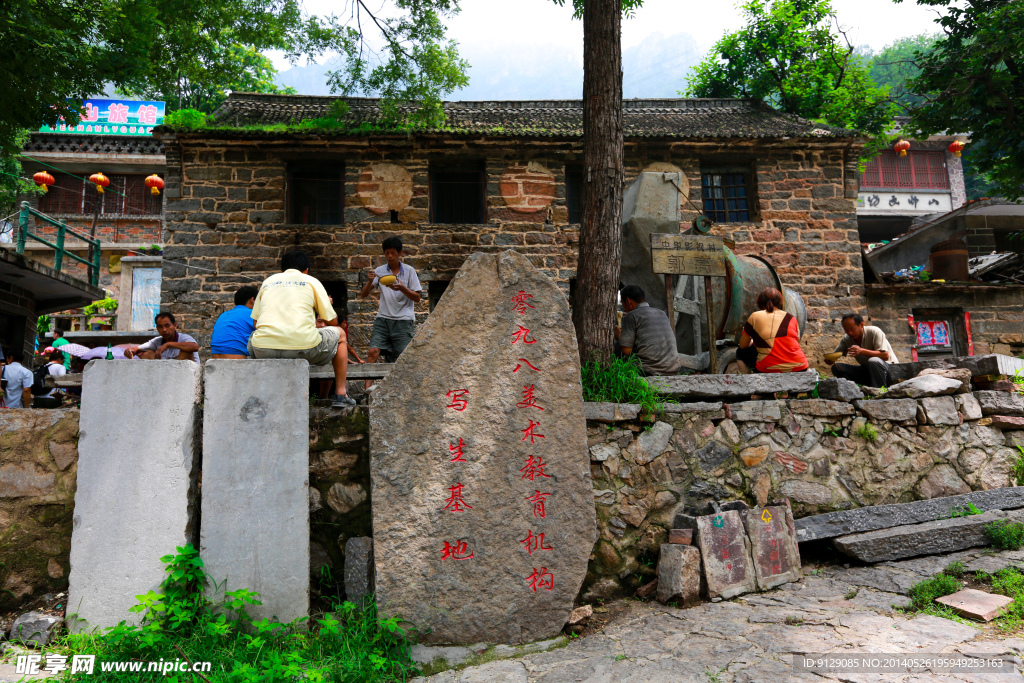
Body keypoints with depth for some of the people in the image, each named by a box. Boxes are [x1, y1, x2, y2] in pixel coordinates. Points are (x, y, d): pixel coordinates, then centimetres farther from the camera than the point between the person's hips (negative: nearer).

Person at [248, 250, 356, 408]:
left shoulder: (268, 281, 23)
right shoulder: (311, 281, 15)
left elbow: (256, 321, 25)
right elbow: (332, 321, 15)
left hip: (263, 351, 4)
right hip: (303, 347, -3)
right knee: (340, 333, 26)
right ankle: (341, 394, 23)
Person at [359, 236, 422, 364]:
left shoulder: (409, 271, 5)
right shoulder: (379, 271, 9)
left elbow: (417, 297, 2)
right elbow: (363, 295, 6)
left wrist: (402, 288, -15)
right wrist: (369, 281, -14)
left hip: (404, 320, -1)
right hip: (383, 318, 1)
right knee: (373, 352, -13)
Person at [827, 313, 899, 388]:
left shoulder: (874, 332, -16)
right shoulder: (846, 339, -1)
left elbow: (885, 356, -25)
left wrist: (862, 351, -35)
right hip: (867, 371, 5)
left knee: (873, 361, -39)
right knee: (836, 367, -12)